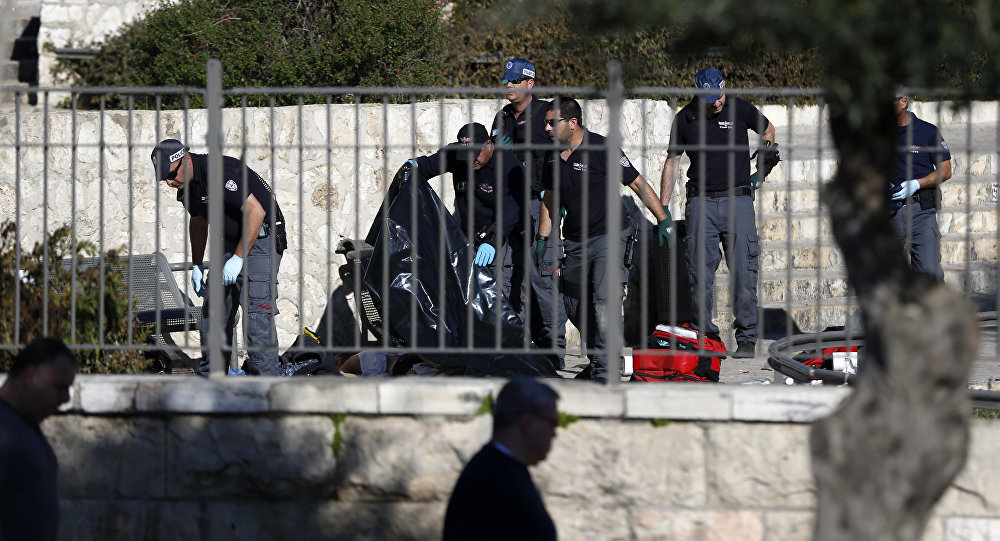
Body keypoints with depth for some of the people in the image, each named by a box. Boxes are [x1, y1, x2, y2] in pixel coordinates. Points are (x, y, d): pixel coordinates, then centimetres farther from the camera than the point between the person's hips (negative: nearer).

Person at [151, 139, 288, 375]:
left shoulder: (220, 171, -26)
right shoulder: (186, 183, 4)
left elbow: (256, 211, -28)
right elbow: (198, 221, 23)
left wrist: (239, 258, -25)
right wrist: (196, 265, 22)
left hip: (261, 238, -9)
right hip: (231, 241, 9)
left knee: (257, 310, -16)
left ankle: (264, 378, -16)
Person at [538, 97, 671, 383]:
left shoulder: (601, 149, -14)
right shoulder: (554, 156, 6)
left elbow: (638, 185, -10)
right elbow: (550, 199, 20)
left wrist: (663, 221, -11)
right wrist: (542, 238, 17)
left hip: (607, 235, -7)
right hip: (574, 240, 7)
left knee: (603, 299, -19)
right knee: (574, 304, 8)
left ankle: (604, 367, -19)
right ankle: (597, 360, 24)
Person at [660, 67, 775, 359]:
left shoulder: (740, 109, 2)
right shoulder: (686, 118, 4)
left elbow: (767, 129, 23)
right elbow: (672, 161, 13)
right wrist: (663, 209, 10)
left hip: (737, 200, -1)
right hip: (701, 203, 1)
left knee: (744, 272, -6)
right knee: (699, 272, -3)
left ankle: (747, 338, -3)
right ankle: (703, 335, 4)